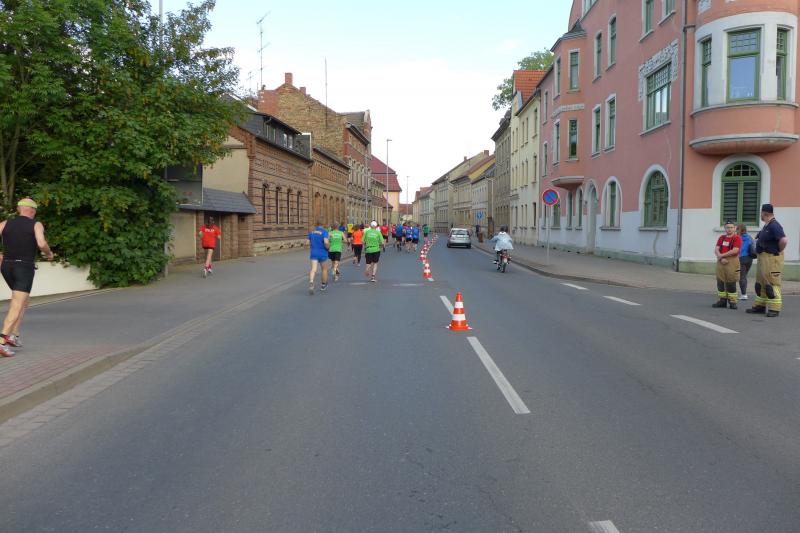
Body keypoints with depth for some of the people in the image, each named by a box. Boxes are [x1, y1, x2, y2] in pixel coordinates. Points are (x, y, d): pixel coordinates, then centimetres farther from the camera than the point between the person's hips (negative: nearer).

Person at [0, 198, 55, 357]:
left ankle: (14, 335, 14)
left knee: (23, 299, 25)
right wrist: (49, 253, 2)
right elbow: (42, 244, -20)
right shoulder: (36, 225, -3)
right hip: (25, 269, -6)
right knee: (16, 307, -10)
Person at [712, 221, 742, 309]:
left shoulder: (737, 238, -2)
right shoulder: (721, 238, 15)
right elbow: (716, 250, 5)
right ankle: (722, 300, 13)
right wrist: (721, 258, -12)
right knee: (720, 282, 6)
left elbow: (735, 250, -15)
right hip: (721, 262, 5)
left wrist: (722, 255, -9)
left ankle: (732, 302, 1)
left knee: (731, 283, -4)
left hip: (732, 262, -5)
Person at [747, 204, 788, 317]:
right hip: (763, 257, 11)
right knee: (760, 282, 15)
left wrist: (779, 251, -14)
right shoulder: (766, 226, 14)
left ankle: (774, 309, -4)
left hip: (772, 258, -11)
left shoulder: (774, 226, -18)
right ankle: (760, 306, 23)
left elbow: (784, 240, -29)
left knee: (772, 283, -8)